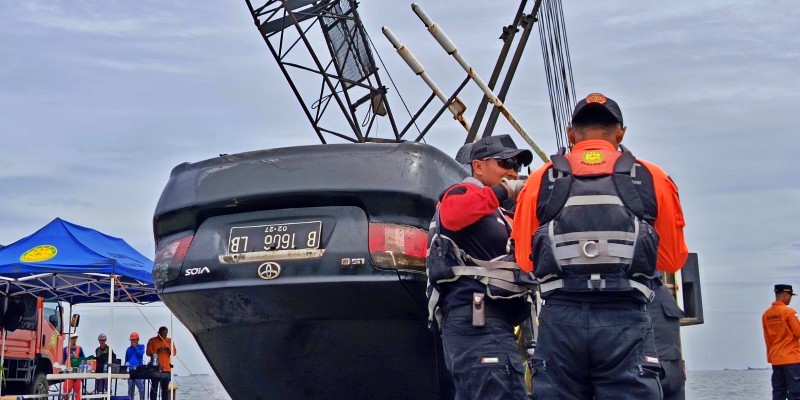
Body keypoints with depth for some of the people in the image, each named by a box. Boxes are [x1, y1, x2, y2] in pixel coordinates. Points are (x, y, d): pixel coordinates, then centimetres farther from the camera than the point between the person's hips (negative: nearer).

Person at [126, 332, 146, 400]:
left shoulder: (141, 347, 11)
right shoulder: (129, 349, 16)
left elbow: (141, 354, -9)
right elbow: (126, 360, 18)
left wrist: (135, 347, -4)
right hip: (130, 371, 3)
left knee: (141, 388, -11)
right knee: (130, 389, 3)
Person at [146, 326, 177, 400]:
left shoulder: (170, 340, 11)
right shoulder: (152, 340, 1)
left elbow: (175, 352, 9)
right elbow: (148, 352, -5)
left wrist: (169, 350, -11)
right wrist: (157, 351, -19)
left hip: (167, 368, 3)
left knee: (165, 388, 5)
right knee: (154, 388, -3)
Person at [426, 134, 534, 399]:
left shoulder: (497, 215, 31)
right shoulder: (464, 194, -1)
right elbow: (452, 213, -26)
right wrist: (503, 191, -20)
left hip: (481, 321, 11)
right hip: (477, 320, -11)